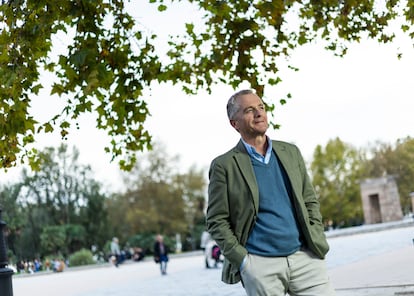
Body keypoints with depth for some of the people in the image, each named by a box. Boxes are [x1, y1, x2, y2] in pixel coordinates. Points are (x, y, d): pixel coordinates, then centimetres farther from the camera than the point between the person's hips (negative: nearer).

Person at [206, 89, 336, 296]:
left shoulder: (291, 152, 12)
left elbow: (310, 200, 16)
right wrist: (243, 260, -9)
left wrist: (316, 241, 4)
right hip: (260, 265, -3)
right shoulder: (224, 165, -1)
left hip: (305, 258, 3)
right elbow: (216, 221, -1)